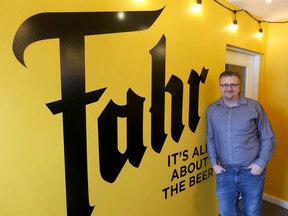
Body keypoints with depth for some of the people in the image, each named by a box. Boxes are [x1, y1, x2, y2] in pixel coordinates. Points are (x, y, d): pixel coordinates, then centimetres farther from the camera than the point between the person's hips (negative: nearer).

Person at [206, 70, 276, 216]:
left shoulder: (254, 107, -5)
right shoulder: (211, 110, 0)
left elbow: (268, 138, 0)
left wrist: (261, 163, -8)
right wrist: (214, 163, 0)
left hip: (252, 172, -1)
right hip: (225, 172, 2)